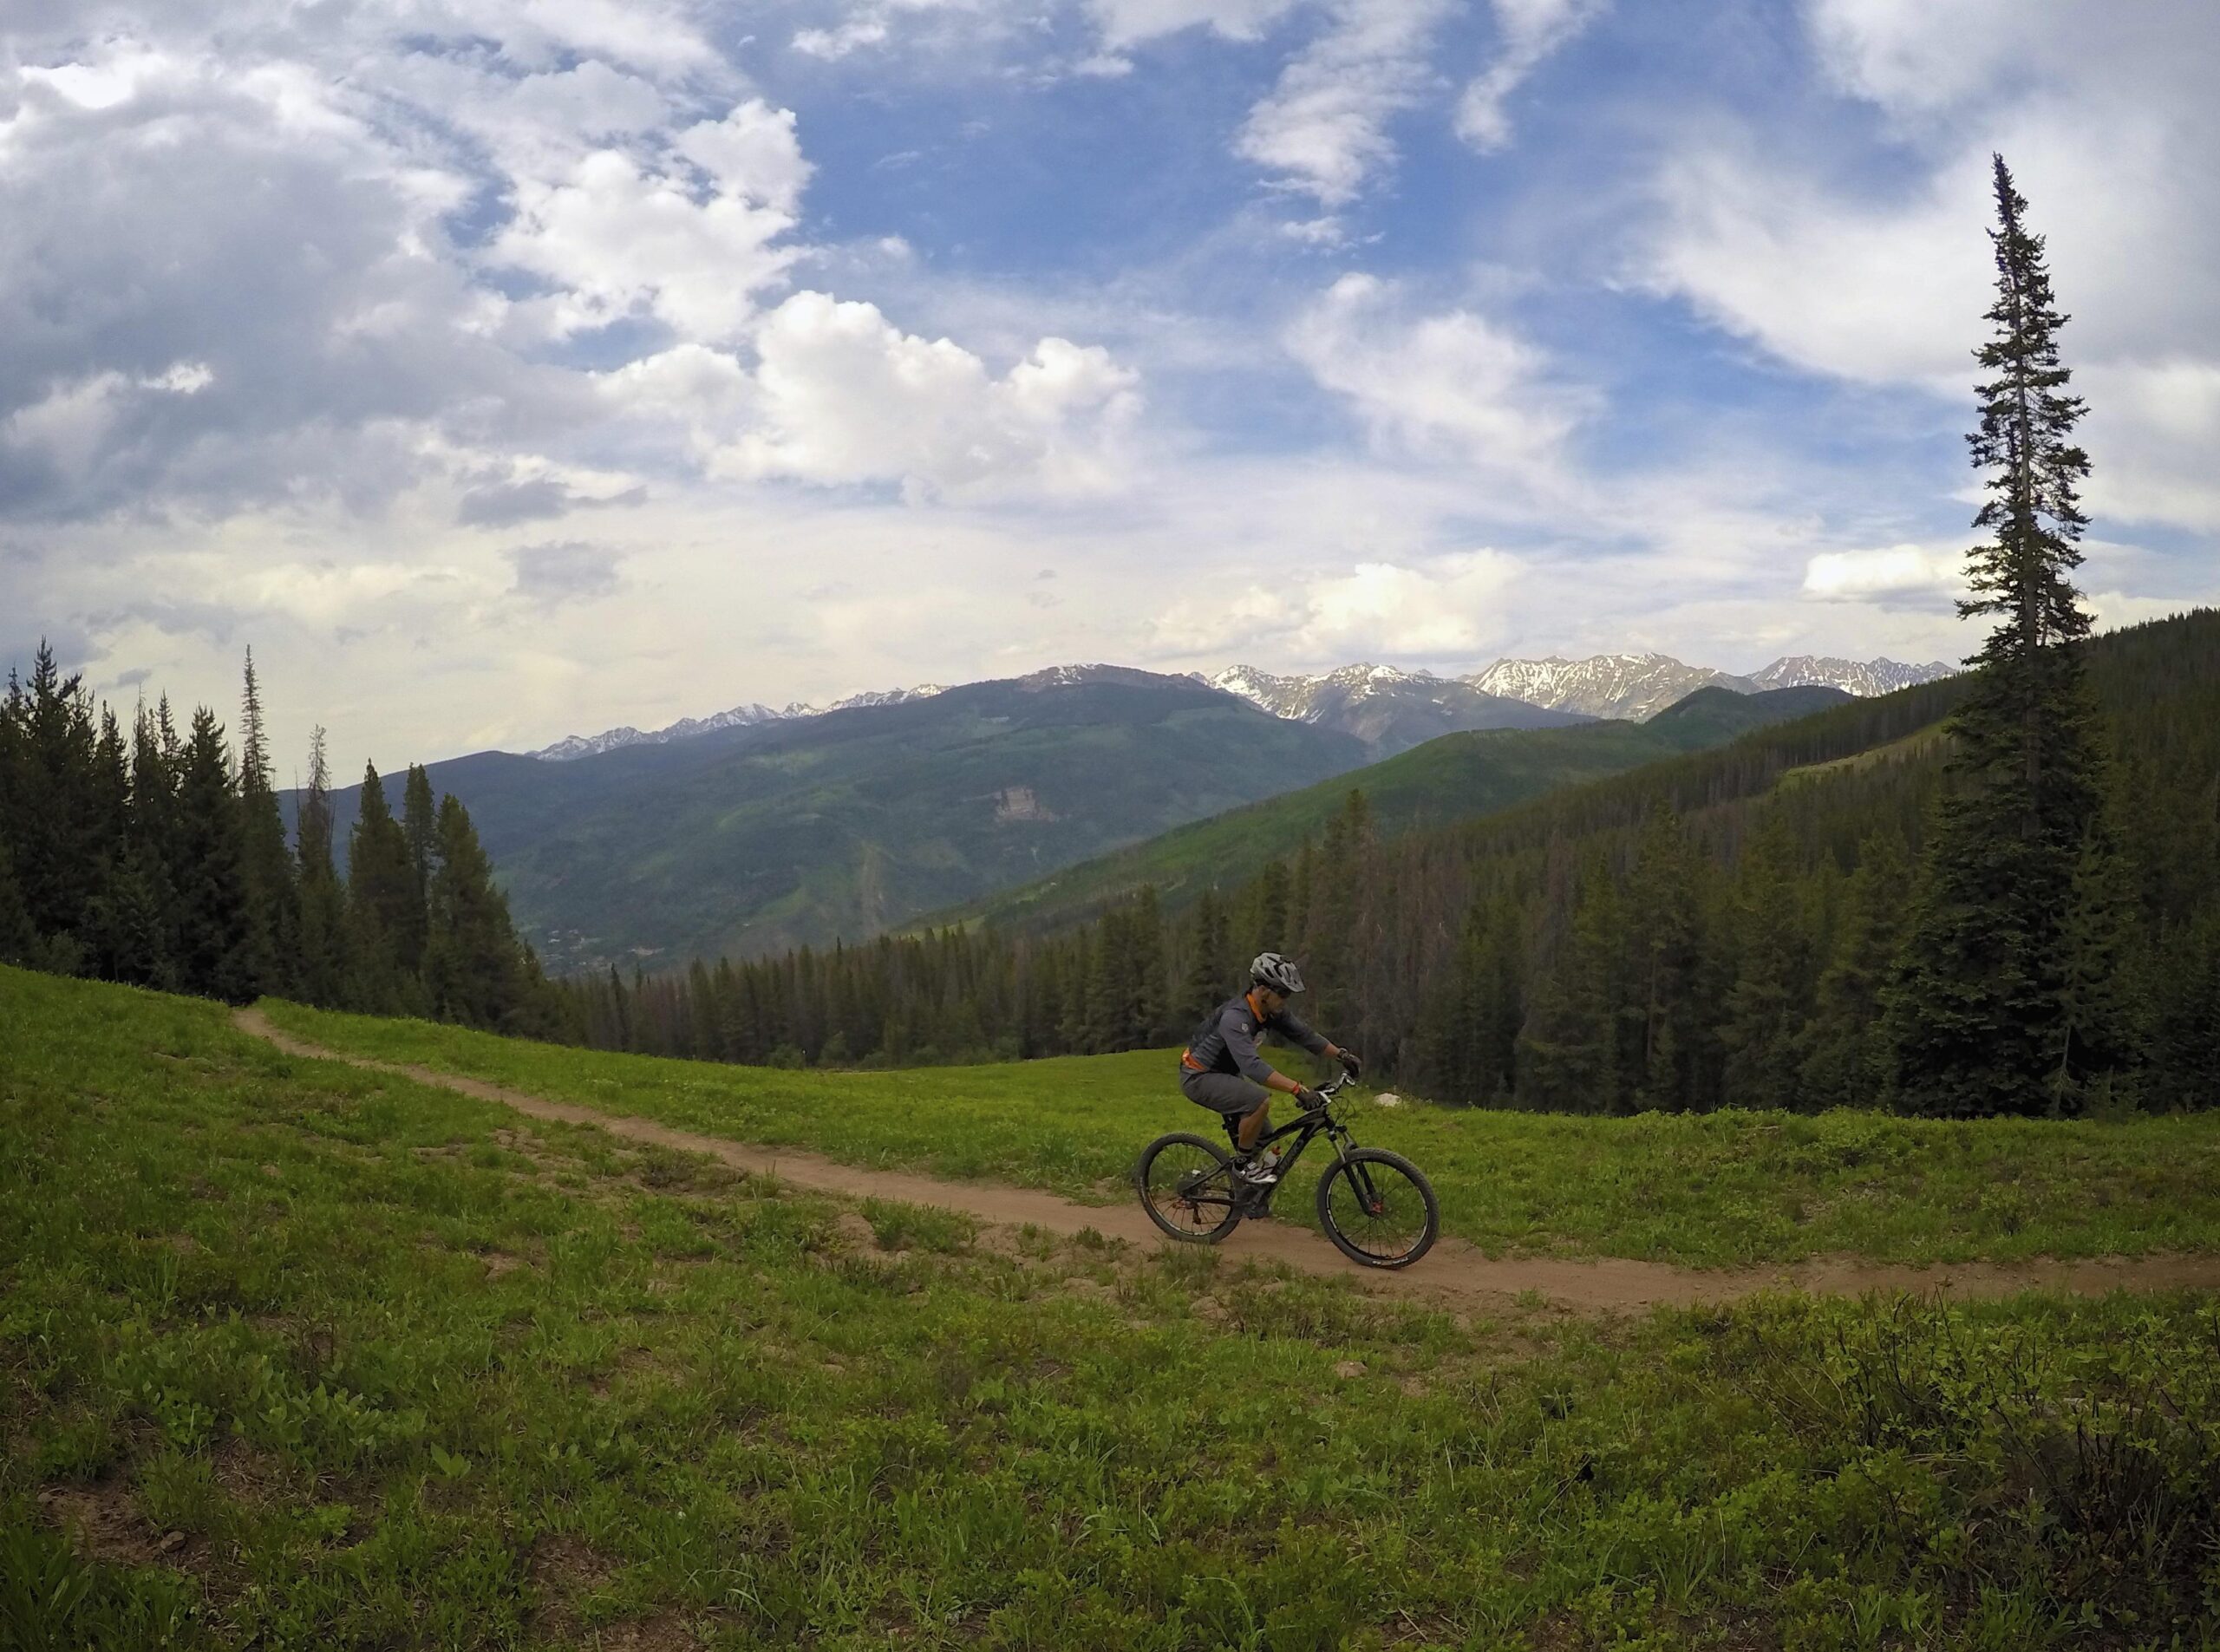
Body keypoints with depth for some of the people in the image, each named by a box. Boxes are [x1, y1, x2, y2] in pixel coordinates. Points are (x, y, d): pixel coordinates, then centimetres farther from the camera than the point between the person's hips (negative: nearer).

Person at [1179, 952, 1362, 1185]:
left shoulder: (1272, 1013, -6)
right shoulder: (1235, 1017, -33)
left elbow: (1304, 1035, 1)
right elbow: (1252, 1066, -44)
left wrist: (1342, 1055, -13)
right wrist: (1298, 1089, -50)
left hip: (1224, 1074, 9)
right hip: (1199, 1077, -9)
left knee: (1268, 1146, 5)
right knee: (1260, 1100, -30)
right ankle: (1245, 1162, -10)